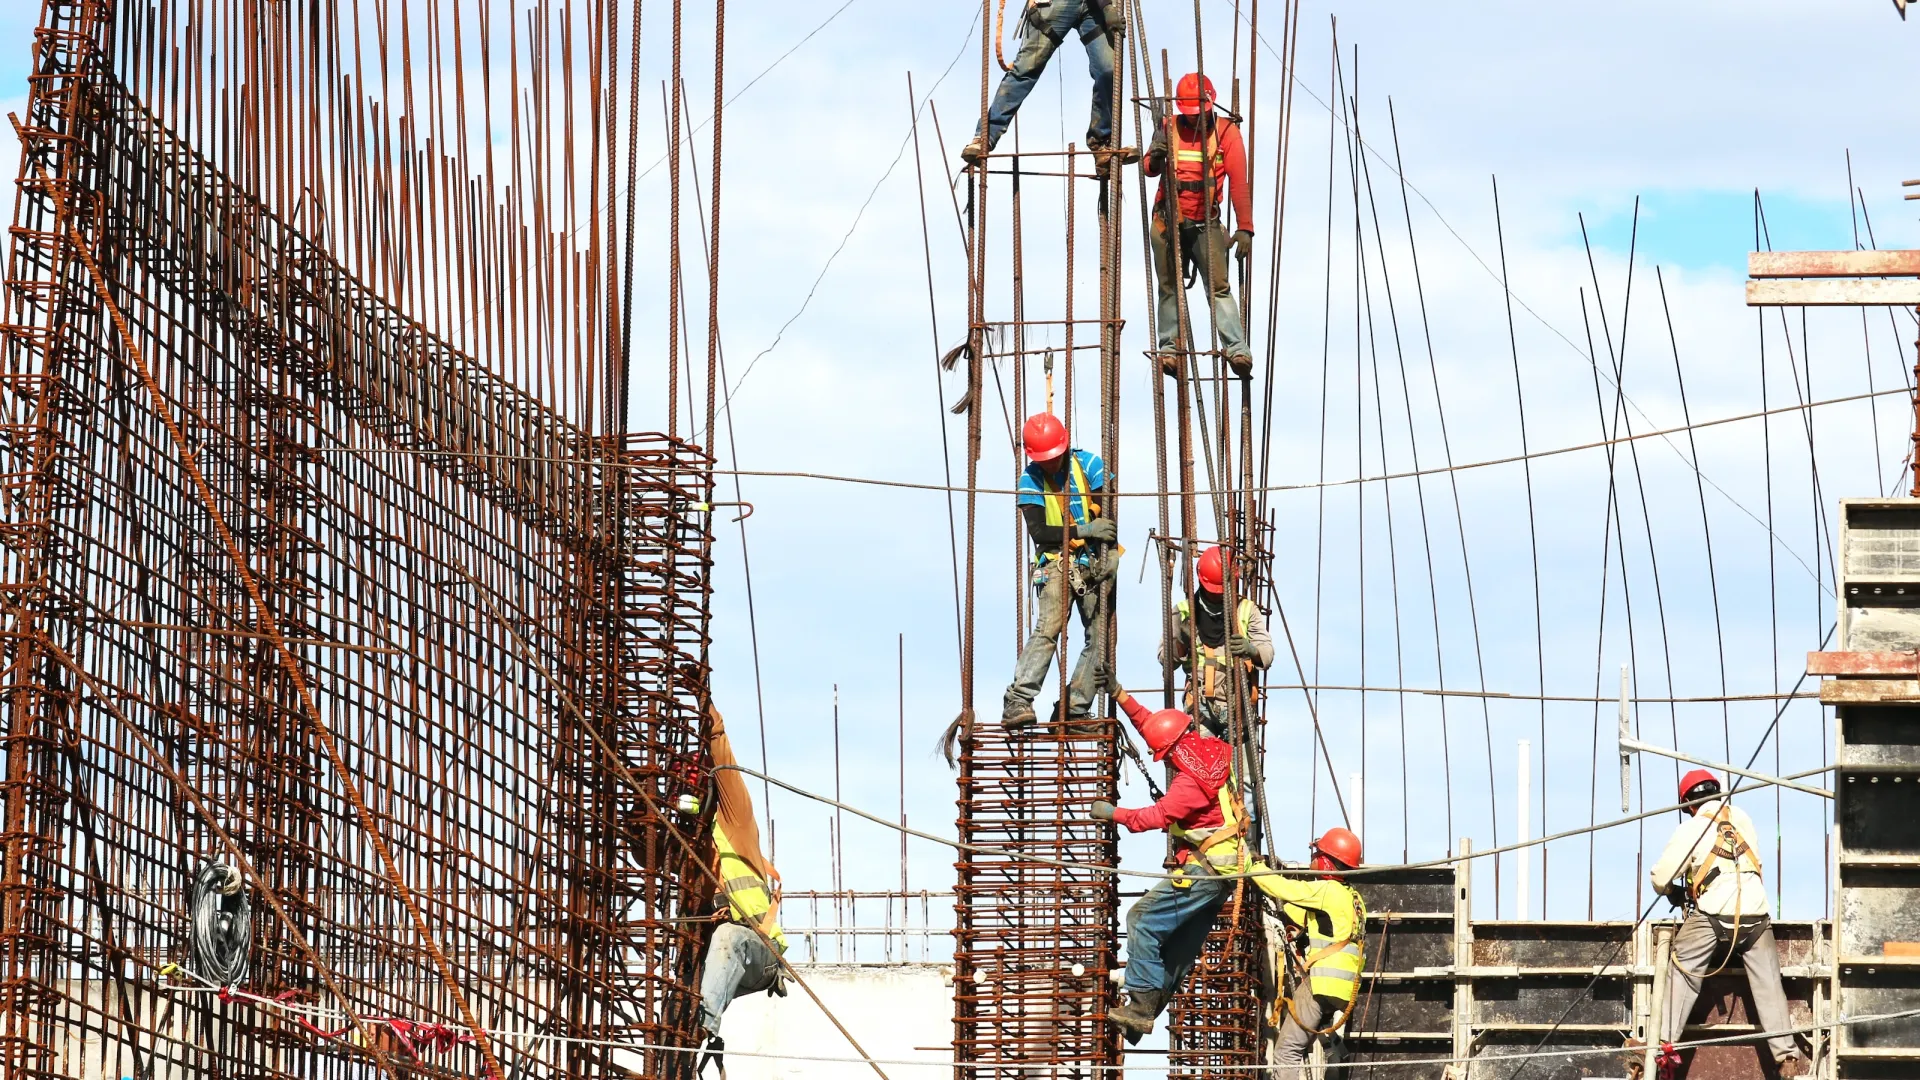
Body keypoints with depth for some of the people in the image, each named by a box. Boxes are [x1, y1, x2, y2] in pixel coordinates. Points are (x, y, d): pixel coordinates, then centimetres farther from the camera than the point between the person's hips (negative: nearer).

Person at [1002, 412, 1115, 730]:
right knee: (1047, 630, -21)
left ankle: (1074, 709, -1)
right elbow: (1038, 531, -11)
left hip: (1094, 562, 2)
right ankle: (1017, 703, -27)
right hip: (1056, 563, -2)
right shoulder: (1030, 480, -3)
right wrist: (1083, 530, -21)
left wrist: (1109, 551, -15)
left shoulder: (1089, 465, -1)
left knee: (1101, 638, -5)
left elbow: (1108, 514, -1)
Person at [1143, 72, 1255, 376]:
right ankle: (1170, 348, 7)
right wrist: (1155, 157, -30)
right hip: (1168, 222, 2)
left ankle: (1237, 349, -19)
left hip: (1206, 224, -2)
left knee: (1219, 287, -12)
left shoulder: (1226, 131, -3)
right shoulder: (1169, 128, 2)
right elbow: (1150, 170, -5)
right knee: (1170, 288, 4)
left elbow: (1239, 182, -8)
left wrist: (1245, 228, -15)